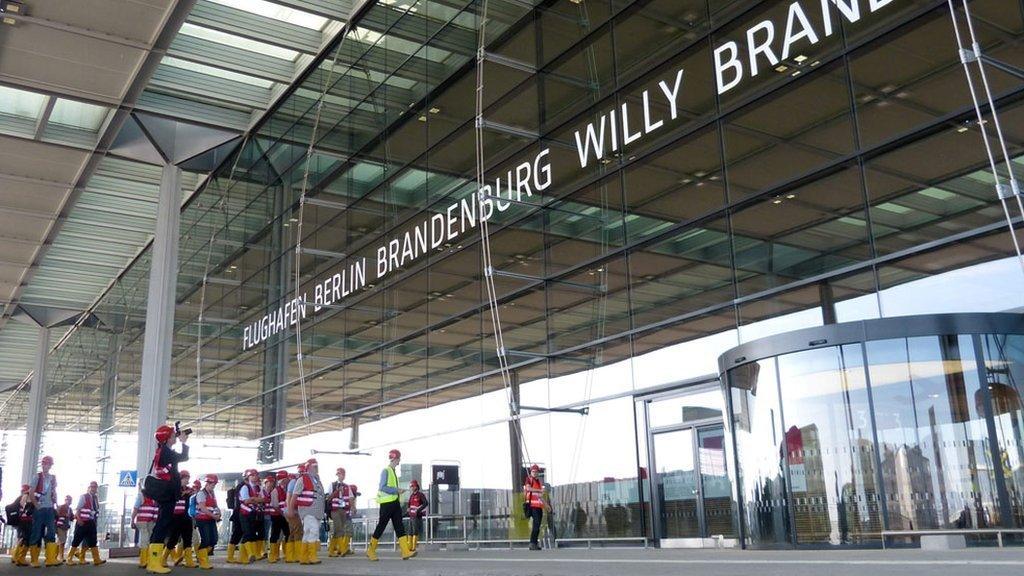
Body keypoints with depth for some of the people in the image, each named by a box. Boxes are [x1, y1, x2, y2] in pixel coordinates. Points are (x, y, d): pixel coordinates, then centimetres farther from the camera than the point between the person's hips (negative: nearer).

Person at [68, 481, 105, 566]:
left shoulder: (96, 498, 12)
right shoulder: (83, 497, -6)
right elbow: (77, 509, -10)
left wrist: (95, 520, 11)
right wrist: (79, 520, -20)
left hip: (91, 522, 6)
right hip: (82, 522, -6)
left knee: (92, 541, 5)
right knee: (77, 540, -1)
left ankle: (96, 559, 4)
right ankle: (70, 559, 7)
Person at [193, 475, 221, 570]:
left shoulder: (213, 494, 16)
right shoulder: (201, 493, -9)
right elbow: (202, 508, -18)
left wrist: (218, 514, 2)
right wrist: (214, 516, -17)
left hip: (211, 520, 8)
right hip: (203, 520, -8)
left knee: (213, 540, 5)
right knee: (205, 540, -10)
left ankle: (200, 556, 24)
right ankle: (203, 562, -2)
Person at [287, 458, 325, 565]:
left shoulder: (317, 480, 18)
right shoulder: (302, 479, -4)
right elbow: (294, 496, -5)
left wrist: (322, 511, 19)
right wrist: (290, 509, -7)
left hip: (317, 511, 7)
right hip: (307, 510, -7)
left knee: (307, 535, 9)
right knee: (313, 532, -16)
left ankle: (303, 557, 12)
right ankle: (312, 557, -16)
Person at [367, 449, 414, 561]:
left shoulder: (393, 471, 17)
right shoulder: (386, 471, -10)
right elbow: (382, 487, -19)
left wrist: (398, 491, 11)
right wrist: (397, 490, -20)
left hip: (395, 503, 9)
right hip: (386, 503, -8)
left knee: (399, 527, -1)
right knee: (381, 527, 0)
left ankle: (406, 552, -8)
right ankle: (370, 551, 14)